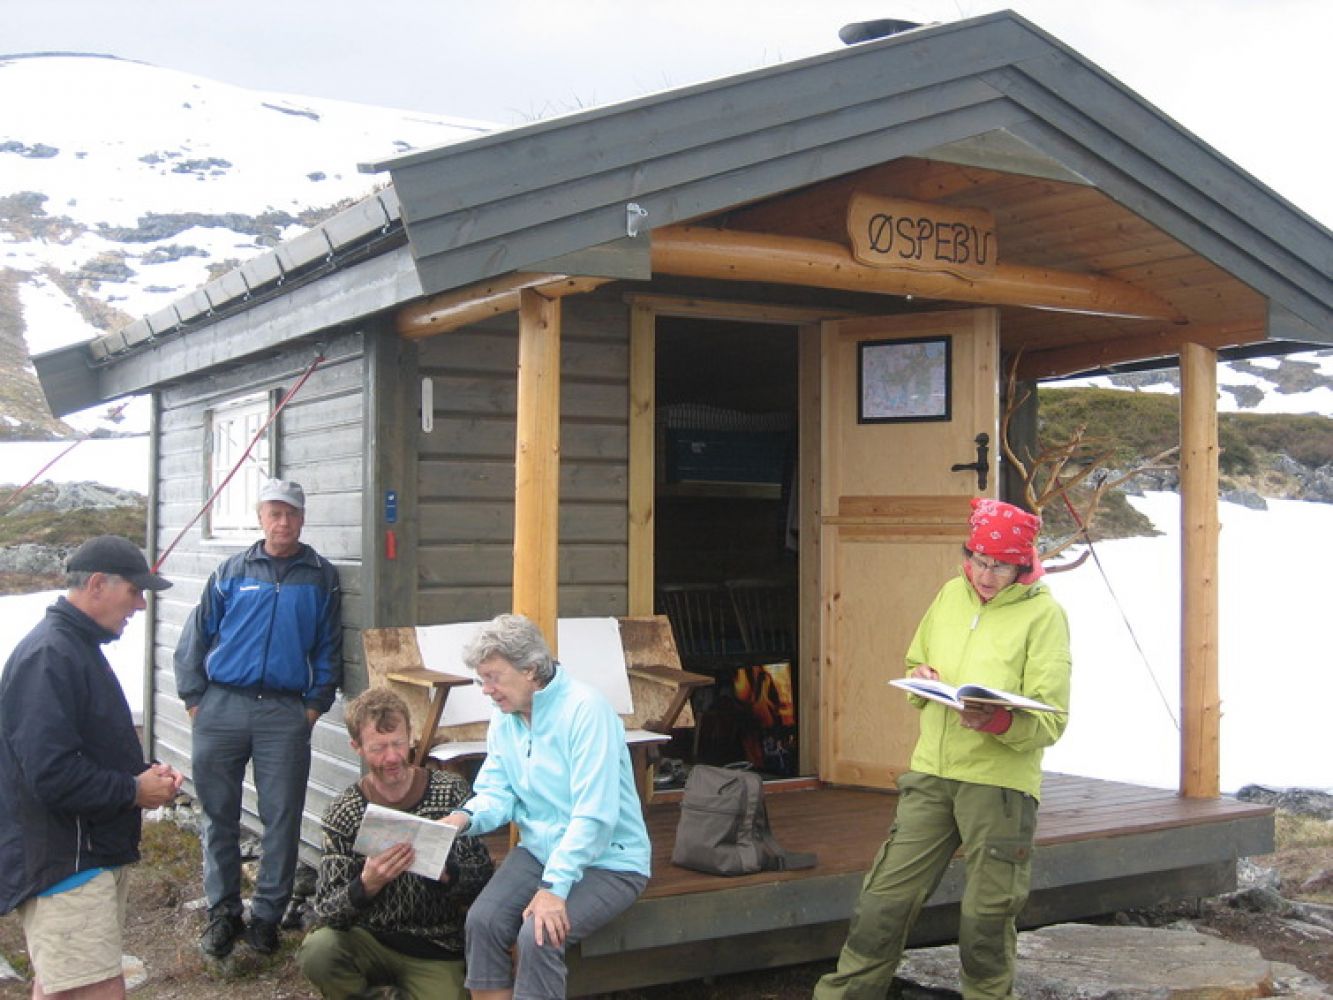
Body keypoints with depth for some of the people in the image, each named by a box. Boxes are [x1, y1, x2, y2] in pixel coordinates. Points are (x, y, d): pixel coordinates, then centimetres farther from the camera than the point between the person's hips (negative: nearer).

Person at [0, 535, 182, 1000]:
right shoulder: (48, 657, -20)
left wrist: (143, 771, 6)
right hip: (66, 865, -11)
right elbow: (52, 775, -27)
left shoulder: (79, 647, 15)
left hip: (94, 853, 11)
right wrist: (133, 791, -14)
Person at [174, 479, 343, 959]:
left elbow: (328, 647, 8)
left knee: (282, 816, 1)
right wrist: (194, 698, 2)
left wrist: (316, 703, 0)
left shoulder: (321, 576, 6)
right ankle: (223, 910, 20)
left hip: (286, 712, 0)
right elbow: (197, 635, 8)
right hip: (222, 707, 1)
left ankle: (266, 914, 13)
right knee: (219, 814, 7)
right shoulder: (232, 572, 6)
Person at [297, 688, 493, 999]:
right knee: (317, 950, -29)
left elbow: (481, 877, -7)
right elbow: (325, 912, -11)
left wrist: (446, 872, -29)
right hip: (372, 939, 0)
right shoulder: (344, 813, -6)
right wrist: (367, 884, -31)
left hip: (437, 952, 0)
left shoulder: (451, 792, -5)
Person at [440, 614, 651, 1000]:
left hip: (608, 861, -6)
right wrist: (464, 817, -19)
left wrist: (554, 887, -30)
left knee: (537, 936, -26)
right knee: (482, 920, -18)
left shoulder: (585, 710, -21)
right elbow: (497, 794, 3)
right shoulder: (504, 718, 5)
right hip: (538, 850, 6)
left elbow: (594, 816, -26)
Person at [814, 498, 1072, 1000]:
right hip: (931, 771, 4)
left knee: (985, 918, 6)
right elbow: (915, 664, 22)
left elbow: (1050, 722, -12)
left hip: (1000, 779, -4)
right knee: (886, 897, 5)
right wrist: (919, 679, -1)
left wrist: (996, 721, -30)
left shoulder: (1043, 614, -7)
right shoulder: (950, 594, 9)